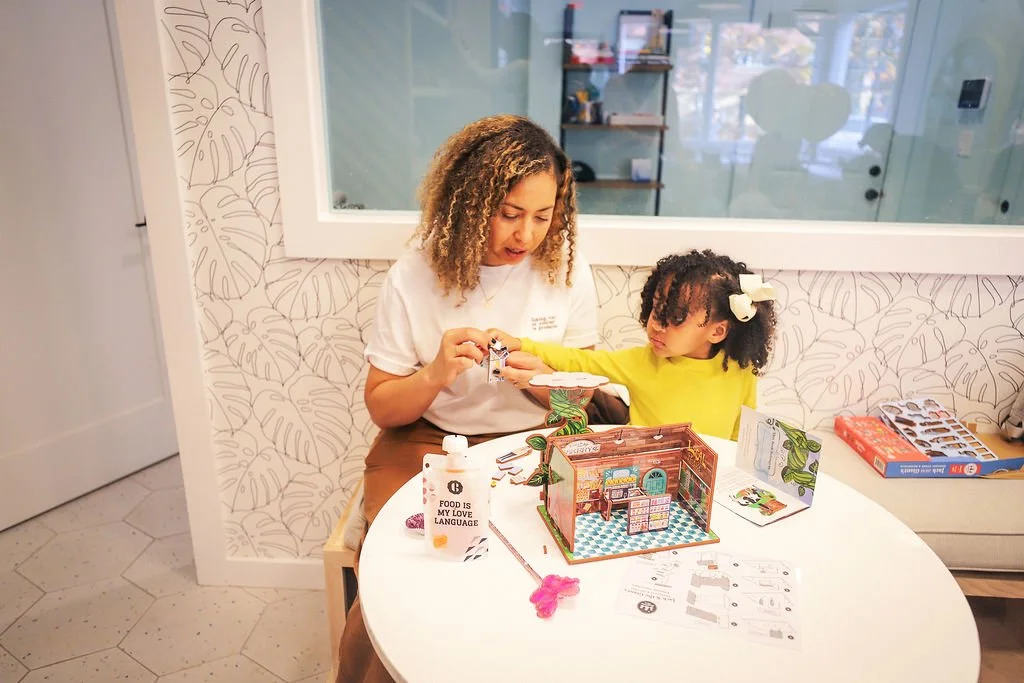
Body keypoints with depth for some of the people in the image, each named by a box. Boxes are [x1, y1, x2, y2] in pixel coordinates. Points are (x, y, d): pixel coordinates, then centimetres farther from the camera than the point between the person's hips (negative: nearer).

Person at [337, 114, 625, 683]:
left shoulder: (565, 268, -5)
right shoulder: (414, 278, -9)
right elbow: (381, 407, -2)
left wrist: (546, 381, -18)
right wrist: (435, 374, -22)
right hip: (427, 443, 0)